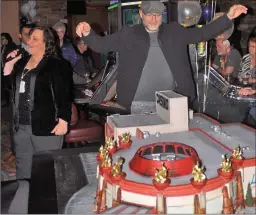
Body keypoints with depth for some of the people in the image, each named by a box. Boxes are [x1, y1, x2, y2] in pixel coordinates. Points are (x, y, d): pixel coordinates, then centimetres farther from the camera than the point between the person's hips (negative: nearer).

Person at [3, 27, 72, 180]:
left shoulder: (57, 65, -6)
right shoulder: (22, 62, 15)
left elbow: (64, 95, -11)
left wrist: (63, 121, -18)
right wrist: (9, 64, 7)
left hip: (46, 126, -7)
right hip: (21, 126, 7)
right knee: (23, 168, 17)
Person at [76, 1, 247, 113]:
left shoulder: (175, 32, 8)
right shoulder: (128, 35, 3)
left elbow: (202, 33, 9)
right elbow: (101, 45, 2)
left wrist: (228, 17, 0)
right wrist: (87, 33, -19)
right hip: (139, 104, -1)